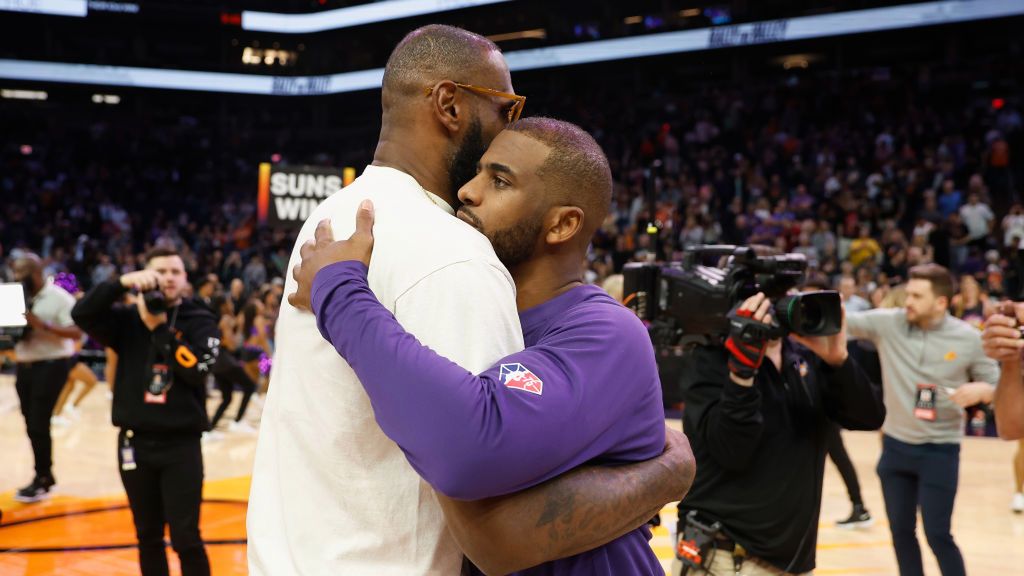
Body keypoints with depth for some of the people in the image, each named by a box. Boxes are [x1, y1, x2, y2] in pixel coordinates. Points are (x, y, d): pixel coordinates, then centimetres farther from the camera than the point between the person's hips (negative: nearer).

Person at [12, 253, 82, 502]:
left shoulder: (59, 297, -11)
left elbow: (76, 332, -17)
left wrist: (43, 325, -27)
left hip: (51, 365, -7)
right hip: (24, 365, 7)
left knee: (39, 424, -8)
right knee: (31, 425, 9)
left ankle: (42, 480, 3)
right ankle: (46, 476, 21)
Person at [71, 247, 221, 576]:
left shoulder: (201, 321, -1)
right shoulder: (128, 320, 4)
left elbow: (196, 368, -16)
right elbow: (82, 314, -11)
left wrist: (160, 329, -15)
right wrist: (122, 283, -20)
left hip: (181, 444, -2)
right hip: (135, 442, 3)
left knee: (186, 538, -4)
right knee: (148, 537, 13)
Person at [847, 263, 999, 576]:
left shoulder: (969, 339, -7)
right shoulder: (887, 322, -5)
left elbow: (995, 388, 1)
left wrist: (981, 391, -22)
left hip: (940, 450, -3)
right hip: (895, 446, 3)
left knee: (937, 535, -3)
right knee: (901, 531, 11)